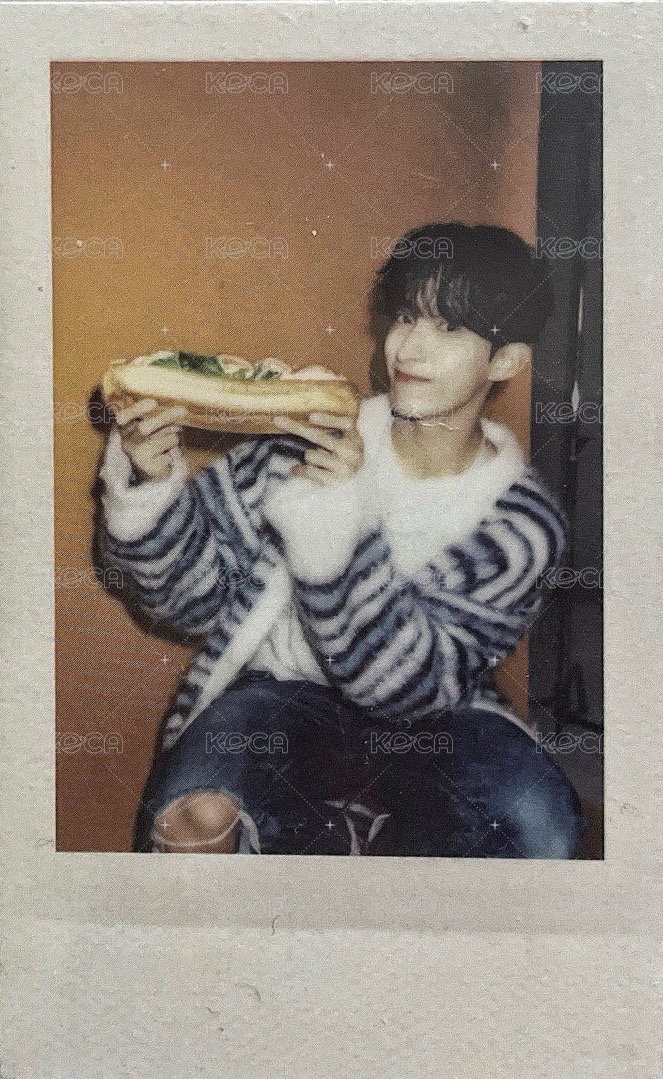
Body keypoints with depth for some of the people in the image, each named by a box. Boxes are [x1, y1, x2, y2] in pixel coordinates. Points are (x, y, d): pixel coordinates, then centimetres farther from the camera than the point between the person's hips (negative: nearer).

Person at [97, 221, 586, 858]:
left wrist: (341, 527, -36)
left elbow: (409, 684, -22)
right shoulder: (314, 439, -10)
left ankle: (324, 842, -5)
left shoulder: (524, 524, -11)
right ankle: (356, 842, -4)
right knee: (201, 812, -32)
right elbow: (192, 592, -6)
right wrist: (151, 489, -26)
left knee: (542, 827, -26)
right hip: (284, 693, -1)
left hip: (429, 723, 2)